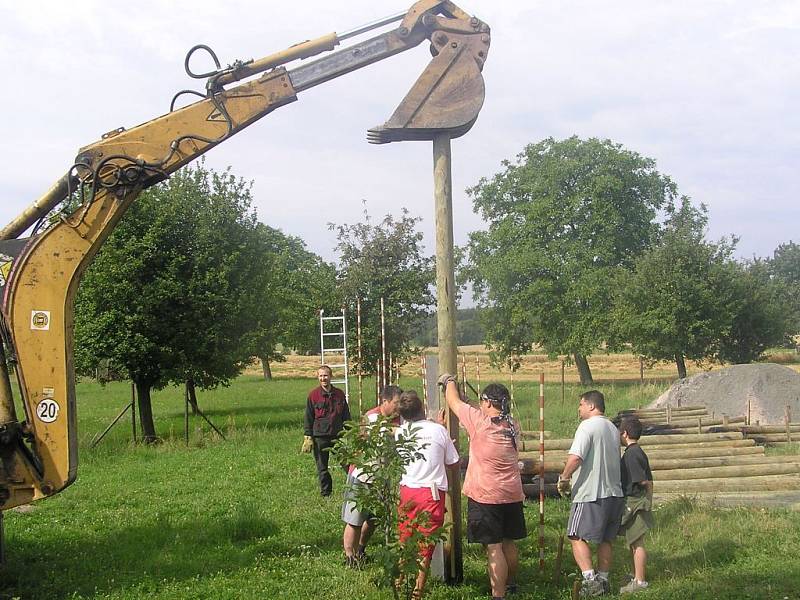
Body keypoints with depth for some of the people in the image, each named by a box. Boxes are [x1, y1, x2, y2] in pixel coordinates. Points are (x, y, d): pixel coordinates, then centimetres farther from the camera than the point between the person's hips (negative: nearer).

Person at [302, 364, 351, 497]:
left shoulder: (339, 394, 5)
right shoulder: (313, 395, -2)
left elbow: (346, 416, 12)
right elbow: (308, 418, 1)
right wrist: (308, 437, -4)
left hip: (337, 435, 1)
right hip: (319, 437, -1)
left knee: (347, 463, -3)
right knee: (322, 467, 7)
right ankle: (325, 493, 18)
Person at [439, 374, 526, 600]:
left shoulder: (480, 422, -13)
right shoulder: (511, 425, 5)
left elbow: (454, 402, 1)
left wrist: (449, 380, 19)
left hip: (486, 496, -7)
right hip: (512, 495, 7)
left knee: (493, 548, -8)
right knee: (508, 542, 20)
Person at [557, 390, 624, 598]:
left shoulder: (588, 426, -13)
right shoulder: (612, 428, 16)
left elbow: (575, 457, -24)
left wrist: (563, 479, -11)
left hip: (590, 494, -8)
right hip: (613, 492, 8)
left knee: (578, 536, -3)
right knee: (605, 539, 15)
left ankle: (590, 579, -12)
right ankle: (603, 579, 19)